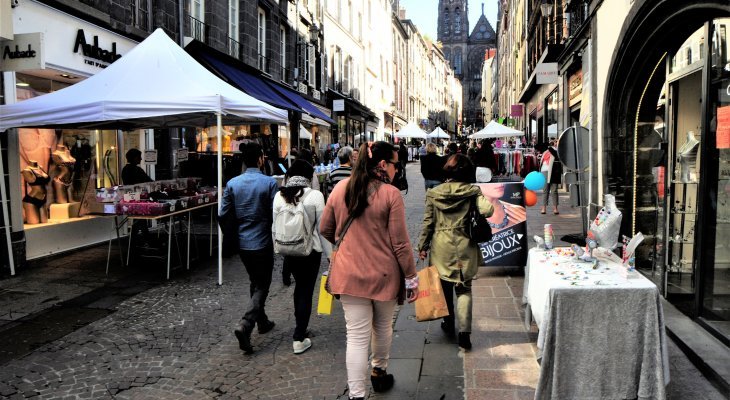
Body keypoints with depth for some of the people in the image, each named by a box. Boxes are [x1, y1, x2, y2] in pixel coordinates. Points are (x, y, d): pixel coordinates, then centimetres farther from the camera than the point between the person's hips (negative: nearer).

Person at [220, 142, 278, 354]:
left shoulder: (232, 184, -2)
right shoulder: (269, 183, -14)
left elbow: (222, 213, 1)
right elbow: (275, 215, -15)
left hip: (242, 243, 5)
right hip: (262, 243, -5)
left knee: (255, 283, 23)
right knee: (262, 286, 5)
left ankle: (262, 321, 35)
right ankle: (245, 325, -13)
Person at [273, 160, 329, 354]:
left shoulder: (279, 196, -4)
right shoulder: (315, 196, -14)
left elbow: (275, 227, 2)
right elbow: (322, 227, -10)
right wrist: (329, 253, -1)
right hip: (311, 250, -4)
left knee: (299, 286, 23)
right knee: (306, 291, 5)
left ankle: (300, 327, 36)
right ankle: (299, 338, 7)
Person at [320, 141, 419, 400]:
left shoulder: (340, 189, 0)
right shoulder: (390, 194, -13)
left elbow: (325, 230, 11)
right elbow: (400, 242, -11)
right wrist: (411, 277, -1)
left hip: (349, 273, 2)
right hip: (384, 273, -2)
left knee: (357, 335, 4)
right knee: (383, 327, 23)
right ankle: (379, 372, 44)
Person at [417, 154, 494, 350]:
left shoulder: (434, 193, -1)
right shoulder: (473, 191, -6)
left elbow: (428, 222, 0)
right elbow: (487, 210, -19)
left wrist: (422, 246, 9)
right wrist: (481, 197, 3)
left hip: (441, 247, 1)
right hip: (465, 247, -1)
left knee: (444, 286, 18)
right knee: (464, 289, 5)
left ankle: (449, 324, 34)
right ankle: (464, 332, -4)